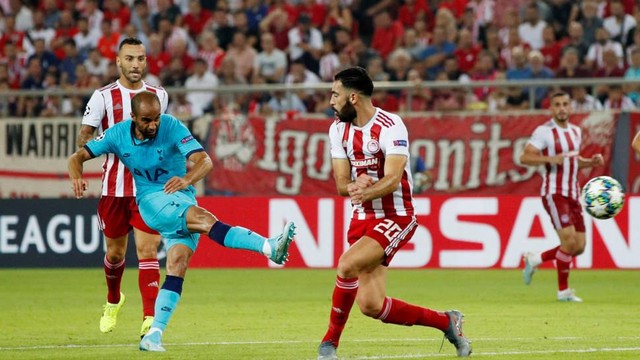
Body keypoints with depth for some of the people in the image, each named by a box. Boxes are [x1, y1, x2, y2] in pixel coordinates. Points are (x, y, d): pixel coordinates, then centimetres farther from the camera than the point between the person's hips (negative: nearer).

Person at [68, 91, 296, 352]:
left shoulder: (172, 127, -13)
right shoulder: (118, 135, -5)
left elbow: (204, 161, -22)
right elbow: (78, 157, 0)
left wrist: (187, 179, -45)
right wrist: (76, 177, -24)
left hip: (184, 201, 1)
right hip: (153, 200, -1)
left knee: (178, 264, -16)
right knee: (204, 220, -29)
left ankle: (155, 334, -14)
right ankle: (269, 247, -42)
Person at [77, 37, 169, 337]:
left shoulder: (159, 95, 6)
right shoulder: (104, 96, -2)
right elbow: (85, 136, -2)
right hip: (115, 186, 0)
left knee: (147, 251, -12)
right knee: (115, 252, 13)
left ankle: (150, 319, -18)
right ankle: (113, 301, 41)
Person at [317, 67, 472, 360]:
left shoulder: (390, 126, -16)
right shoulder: (339, 129, 4)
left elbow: (392, 180, -26)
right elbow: (341, 183, 0)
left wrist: (366, 193, -46)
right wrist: (356, 185, -24)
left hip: (395, 218, -7)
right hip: (363, 218, 7)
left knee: (347, 265, -29)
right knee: (371, 306, -1)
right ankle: (446, 322, 18)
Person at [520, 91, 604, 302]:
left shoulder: (576, 132, 14)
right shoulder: (544, 132, -8)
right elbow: (524, 157, -14)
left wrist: (591, 162, 8)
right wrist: (551, 159, -26)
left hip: (572, 193, 7)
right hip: (554, 193, -7)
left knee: (579, 246, 3)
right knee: (569, 241, -16)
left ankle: (535, 259, 20)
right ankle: (563, 291, -3)